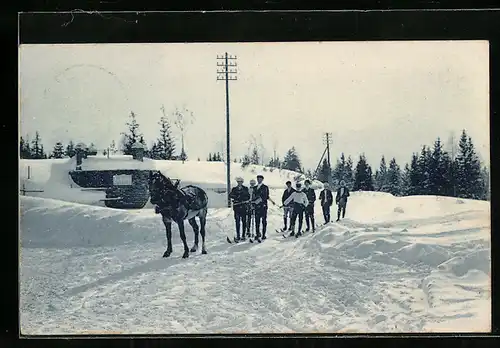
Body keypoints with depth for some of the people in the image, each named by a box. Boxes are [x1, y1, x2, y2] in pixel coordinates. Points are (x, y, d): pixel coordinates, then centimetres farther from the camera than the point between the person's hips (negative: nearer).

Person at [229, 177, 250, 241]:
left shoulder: (245, 189, 10)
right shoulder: (234, 189, 12)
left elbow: (248, 197, 2)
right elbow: (230, 195, -2)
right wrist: (236, 197, -16)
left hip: (243, 207, -1)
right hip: (236, 207, 1)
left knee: (244, 221, 0)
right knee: (237, 221, -1)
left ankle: (243, 235, 7)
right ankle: (238, 236, 3)